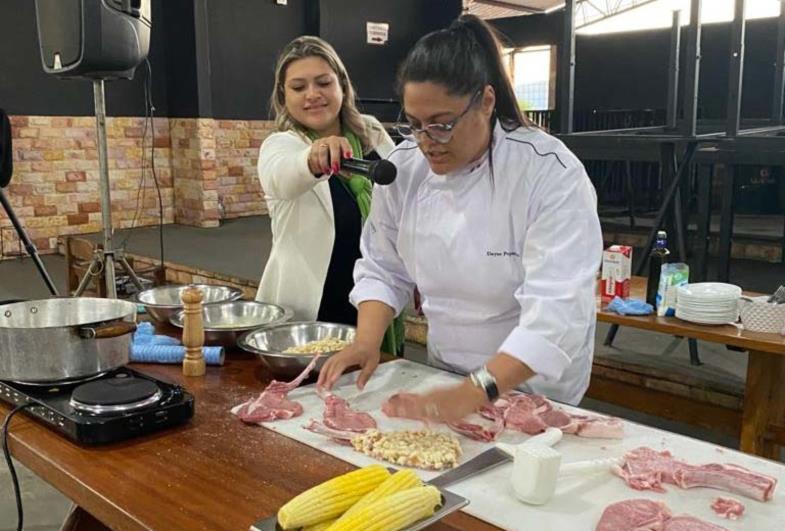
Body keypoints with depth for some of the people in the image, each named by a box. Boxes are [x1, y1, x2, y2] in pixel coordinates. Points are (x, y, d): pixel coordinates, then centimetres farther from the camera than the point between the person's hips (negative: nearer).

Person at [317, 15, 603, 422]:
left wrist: (472, 394, -36)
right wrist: (366, 343, -13)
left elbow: (556, 310, -28)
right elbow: (382, 268, 3)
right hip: (443, 377, 4)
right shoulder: (404, 167, -6)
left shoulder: (552, 174, -21)